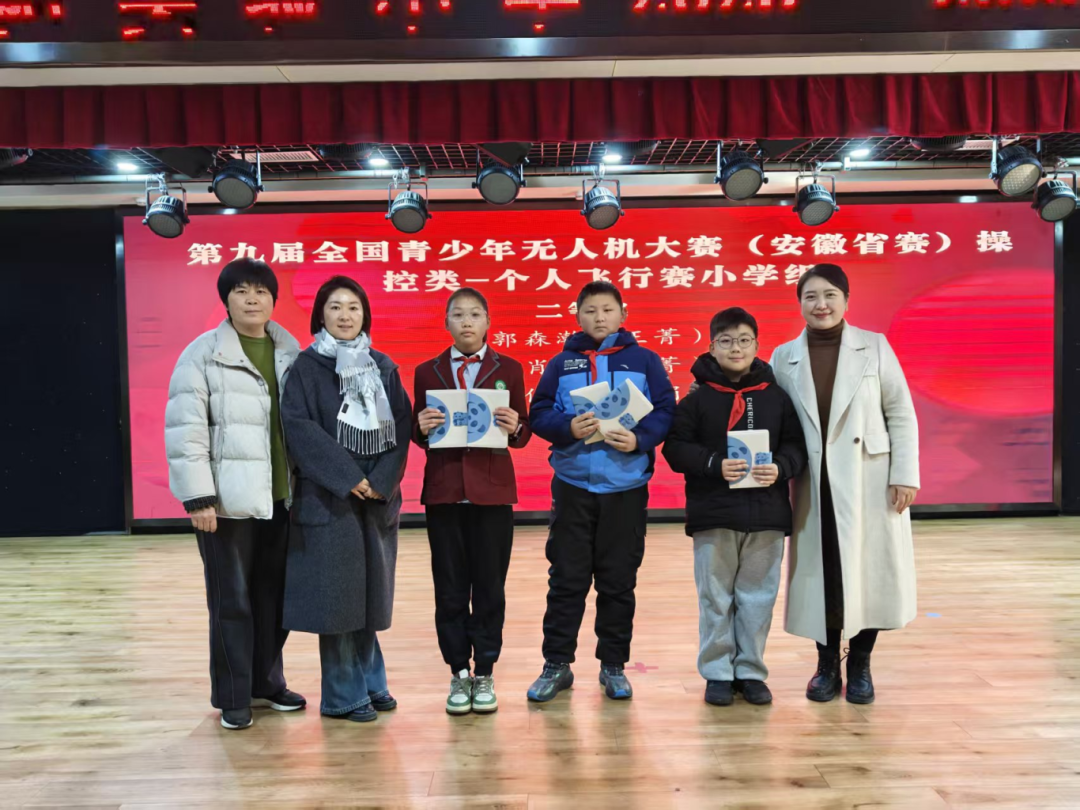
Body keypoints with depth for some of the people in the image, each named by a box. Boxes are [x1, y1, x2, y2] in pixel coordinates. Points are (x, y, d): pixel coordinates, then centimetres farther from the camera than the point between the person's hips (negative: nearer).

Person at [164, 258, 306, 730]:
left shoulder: (289, 351, 9)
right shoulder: (203, 353, -4)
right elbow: (185, 429, -10)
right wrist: (198, 496, -14)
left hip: (280, 495, 4)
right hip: (228, 498, -4)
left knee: (274, 594, 13)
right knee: (231, 599, 4)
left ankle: (268, 683, 29)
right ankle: (233, 697, 18)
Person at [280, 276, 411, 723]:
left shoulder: (383, 367, 11)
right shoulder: (306, 366, -1)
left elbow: (401, 426, 4)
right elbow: (298, 425, -11)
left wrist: (382, 480, -10)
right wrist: (348, 477, -16)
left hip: (379, 496, 4)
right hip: (328, 497, -4)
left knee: (370, 591, 10)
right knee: (335, 593, -1)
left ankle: (370, 683, 23)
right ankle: (344, 696, 11)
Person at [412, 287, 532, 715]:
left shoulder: (509, 369, 6)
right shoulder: (427, 372, 8)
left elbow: (523, 433, 4)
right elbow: (418, 435, 8)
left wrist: (515, 427, -17)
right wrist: (422, 426, -14)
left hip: (492, 491, -1)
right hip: (443, 491, 1)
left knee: (490, 586, 5)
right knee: (450, 588, 6)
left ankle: (484, 673, 17)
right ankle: (458, 672, 18)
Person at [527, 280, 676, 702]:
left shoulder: (645, 361, 5)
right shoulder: (561, 363, 7)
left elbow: (665, 412, -1)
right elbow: (539, 413, 1)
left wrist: (639, 438, -17)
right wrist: (568, 428, -17)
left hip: (627, 486, 0)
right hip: (572, 485, 1)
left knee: (619, 581, 9)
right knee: (566, 579, 6)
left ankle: (613, 666, 23)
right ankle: (556, 664, 19)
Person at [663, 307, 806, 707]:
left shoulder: (776, 397, 5)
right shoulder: (697, 398, -1)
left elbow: (796, 446, 6)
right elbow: (676, 448, -5)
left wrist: (780, 468, -14)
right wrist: (715, 465, -18)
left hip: (766, 513, 2)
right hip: (713, 513, -1)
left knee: (759, 595, 9)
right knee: (715, 596, 7)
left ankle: (751, 670, 24)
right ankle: (717, 672, 21)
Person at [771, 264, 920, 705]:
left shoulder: (874, 347, 0)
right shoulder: (784, 357, 4)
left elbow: (901, 415, 0)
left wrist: (904, 475, -6)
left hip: (868, 481, -1)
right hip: (814, 485, 1)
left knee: (868, 570, 5)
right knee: (820, 571, 6)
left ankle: (860, 664, 23)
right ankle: (826, 666, 23)